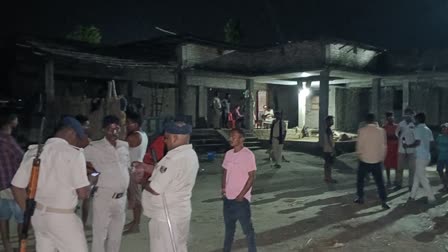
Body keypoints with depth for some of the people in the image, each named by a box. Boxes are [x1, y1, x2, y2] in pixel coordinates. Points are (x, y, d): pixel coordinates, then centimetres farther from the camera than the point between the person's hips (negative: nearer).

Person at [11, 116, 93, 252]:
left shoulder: (33, 151, 5)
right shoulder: (74, 153, -13)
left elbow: (17, 187, 7)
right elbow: (83, 194, -14)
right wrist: (90, 181, 5)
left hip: (38, 215, 6)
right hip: (62, 217, -6)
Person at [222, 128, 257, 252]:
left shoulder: (248, 155, -13)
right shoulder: (228, 154, 6)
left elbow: (252, 177, -13)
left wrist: (241, 196, -14)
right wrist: (223, 188, 2)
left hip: (241, 199, -6)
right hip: (228, 197, 6)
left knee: (247, 228, 4)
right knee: (229, 226, 20)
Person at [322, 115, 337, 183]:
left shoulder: (327, 129, 13)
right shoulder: (329, 129, -18)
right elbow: (329, 140, -22)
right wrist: (332, 149, -20)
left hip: (326, 150, 10)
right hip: (329, 150, -10)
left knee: (327, 163, 13)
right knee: (329, 163, -5)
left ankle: (326, 177, 19)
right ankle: (329, 178, 0)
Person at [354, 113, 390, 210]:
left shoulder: (362, 130, -9)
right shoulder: (381, 131, -2)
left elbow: (359, 145, -5)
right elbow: (384, 146, 3)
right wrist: (382, 158, 14)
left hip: (364, 160, -1)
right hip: (377, 160, 1)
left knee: (360, 179, 17)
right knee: (379, 182, 7)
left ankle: (360, 198, 23)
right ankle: (383, 201, 2)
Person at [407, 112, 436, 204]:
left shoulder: (418, 129, -12)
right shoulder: (428, 130, 11)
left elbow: (417, 142, -20)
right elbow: (431, 142, 11)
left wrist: (407, 146, -7)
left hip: (421, 157, -8)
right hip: (427, 156, 8)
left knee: (422, 178, -3)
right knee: (417, 176, 14)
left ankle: (431, 198, -2)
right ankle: (413, 195, 19)